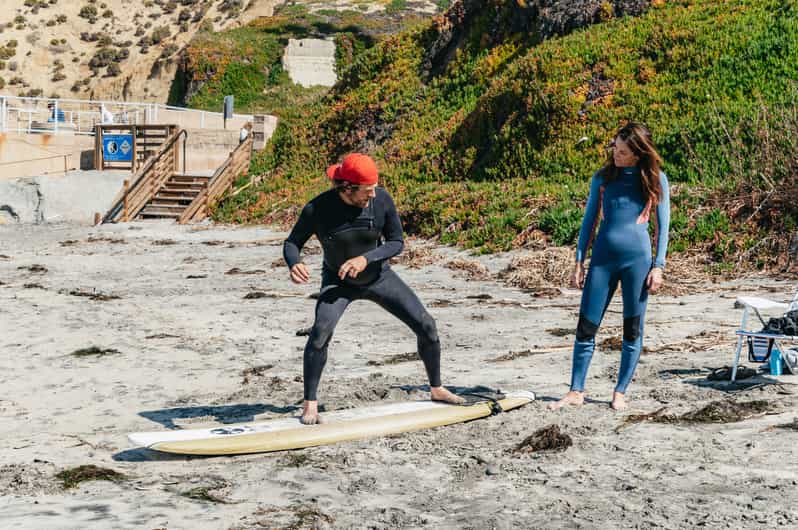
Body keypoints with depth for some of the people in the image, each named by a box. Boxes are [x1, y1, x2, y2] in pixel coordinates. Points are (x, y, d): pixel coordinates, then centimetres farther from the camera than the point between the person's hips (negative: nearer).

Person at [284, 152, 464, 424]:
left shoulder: (382, 200, -21)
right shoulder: (317, 209, -26)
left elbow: (397, 242, -12)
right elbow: (292, 243, -14)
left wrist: (366, 258, -29)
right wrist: (294, 264, -37)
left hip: (379, 277, 3)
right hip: (338, 282, -3)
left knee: (426, 326, 1)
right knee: (321, 330, -29)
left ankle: (436, 389, 24)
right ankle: (310, 404, -15)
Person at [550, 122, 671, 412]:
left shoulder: (655, 179, 3)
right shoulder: (602, 178, 9)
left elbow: (662, 226, 4)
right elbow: (589, 221, 12)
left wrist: (658, 266, -3)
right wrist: (579, 262, 7)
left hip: (637, 258, -2)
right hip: (602, 257, 2)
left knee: (632, 328, 3)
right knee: (586, 326, -1)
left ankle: (620, 393, 14)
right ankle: (576, 391, 7)